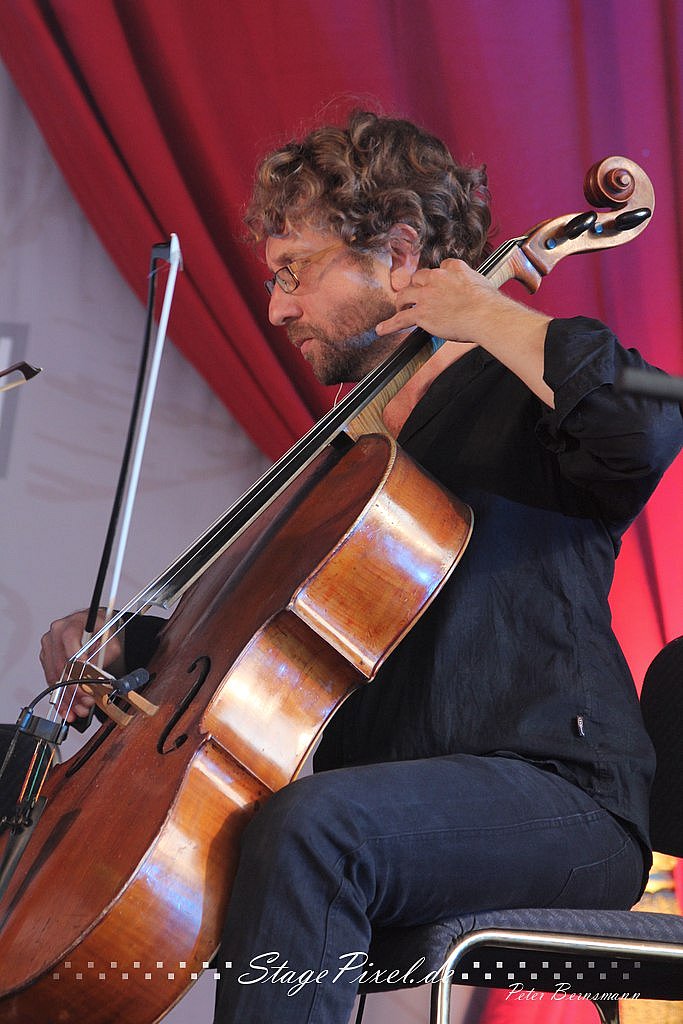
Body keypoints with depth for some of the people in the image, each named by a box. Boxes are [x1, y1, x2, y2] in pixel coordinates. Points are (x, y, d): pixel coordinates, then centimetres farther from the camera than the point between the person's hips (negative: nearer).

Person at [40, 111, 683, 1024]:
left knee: (314, 823, -37)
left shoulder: (522, 397, -2)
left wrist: (489, 314, -15)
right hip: (379, 795, 8)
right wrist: (122, 641, 9)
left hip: (556, 798, -8)